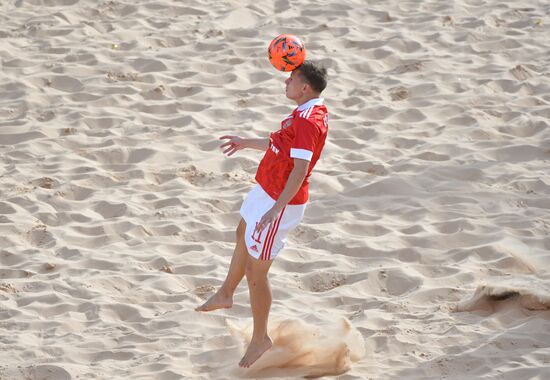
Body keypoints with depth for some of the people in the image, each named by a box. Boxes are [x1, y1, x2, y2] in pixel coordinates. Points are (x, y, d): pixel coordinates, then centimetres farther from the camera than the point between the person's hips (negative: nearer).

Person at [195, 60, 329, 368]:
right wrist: (247, 144, 30)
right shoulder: (312, 111, 3)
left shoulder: (308, 122, -30)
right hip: (267, 192, 11)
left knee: (255, 272, 0)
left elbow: (300, 169, -34)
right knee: (243, 236, 35)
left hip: (280, 203, -11)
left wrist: (275, 210, -38)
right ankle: (226, 295, 58)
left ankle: (260, 339, 18)